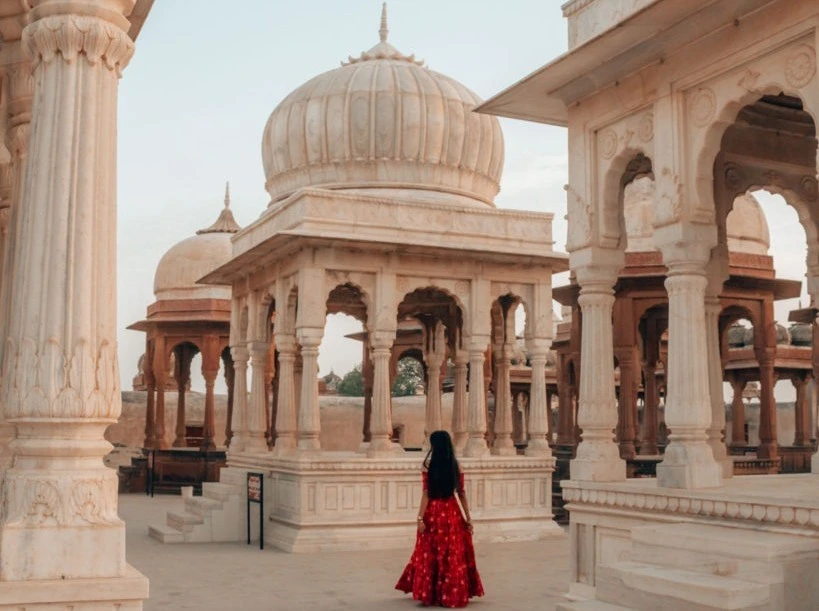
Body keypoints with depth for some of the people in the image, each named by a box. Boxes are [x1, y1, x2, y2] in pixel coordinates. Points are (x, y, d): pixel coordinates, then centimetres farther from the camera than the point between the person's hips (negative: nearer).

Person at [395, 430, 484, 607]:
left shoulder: (428, 466, -8)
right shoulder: (456, 466, 0)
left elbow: (426, 494, -12)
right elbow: (462, 494, 1)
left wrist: (420, 517, -10)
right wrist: (468, 518, 5)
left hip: (433, 513, -2)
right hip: (452, 513, 2)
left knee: (429, 555, 9)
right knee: (454, 555, 9)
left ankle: (428, 594, 15)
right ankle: (453, 595, 12)